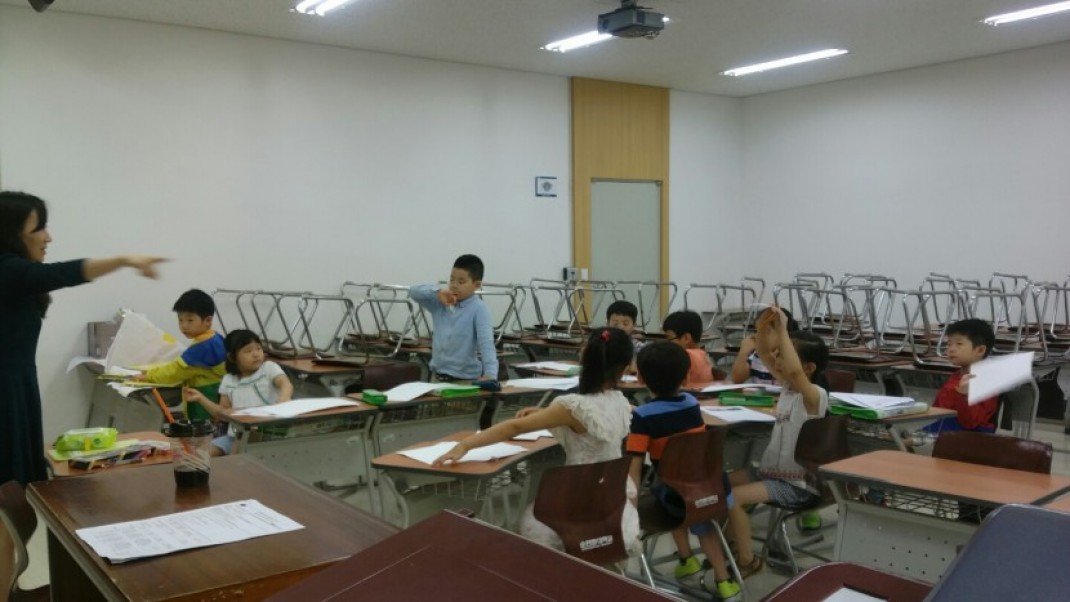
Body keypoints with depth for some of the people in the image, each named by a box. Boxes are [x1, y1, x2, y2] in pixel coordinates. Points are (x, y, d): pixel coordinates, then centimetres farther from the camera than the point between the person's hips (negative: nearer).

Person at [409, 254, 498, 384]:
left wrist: (490, 374, -36)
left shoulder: (479, 310, -14)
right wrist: (437, 292, -19)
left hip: (466, 379, -5)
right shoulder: (440, 303, 2)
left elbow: (486, 343, -24)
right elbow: (414, 292, -2)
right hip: (437, 376, 5)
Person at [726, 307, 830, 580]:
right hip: (773, 470, 9)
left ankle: (748, 560, -4)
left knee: (733, 497, -22)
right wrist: (763, 327, -14)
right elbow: (765, 355, 5)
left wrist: (782, 331, -40)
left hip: (798, 483, -9)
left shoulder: (815, 396, -22)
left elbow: (793, 371, -43)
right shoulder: (788, 387, 3)